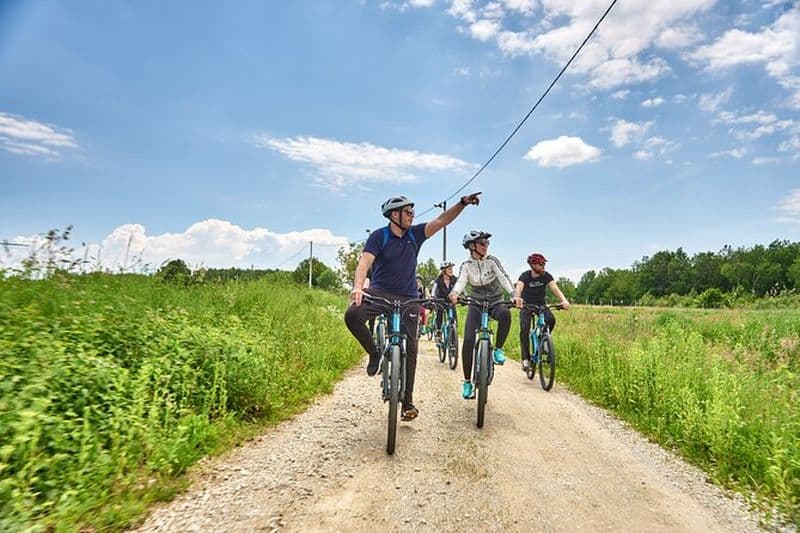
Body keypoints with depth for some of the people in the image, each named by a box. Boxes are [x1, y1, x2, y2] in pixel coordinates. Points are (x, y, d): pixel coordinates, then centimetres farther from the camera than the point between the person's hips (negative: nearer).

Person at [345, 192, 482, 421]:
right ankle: (375, 353, -6)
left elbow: (442, 220, 0)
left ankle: (408, 402, 11)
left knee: (410, 349, 0)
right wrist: (357, 287, -39)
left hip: (408, 298, 3)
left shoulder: (415, 234, 4)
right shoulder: (379, 236, -8)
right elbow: (365, 262, -21)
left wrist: (463, 203, -13)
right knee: (352, 315, -31)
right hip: (380, 292, -2)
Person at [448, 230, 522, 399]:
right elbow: (461, 282, -23)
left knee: (505, 314, -37)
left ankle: (498, 349, -14)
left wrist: (514, 294, -37)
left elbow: (503, 277, -19)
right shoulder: (466, 265, -6)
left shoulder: (492, 260, -7)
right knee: (469, 341, -15)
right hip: (476, 304, 0)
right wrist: (454, 293, -46)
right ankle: (467, 382, -1)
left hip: (495, 302, 0)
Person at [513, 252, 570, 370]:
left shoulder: (546, 275, -12)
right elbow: (518, 288, -37)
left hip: (541, 305, 2)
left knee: (551, 319, -28)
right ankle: (526, 358, -10)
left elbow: (555, 288, -26)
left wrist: (564, 300, -45)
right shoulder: (525, 276, -20)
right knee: (524, 329, -21)